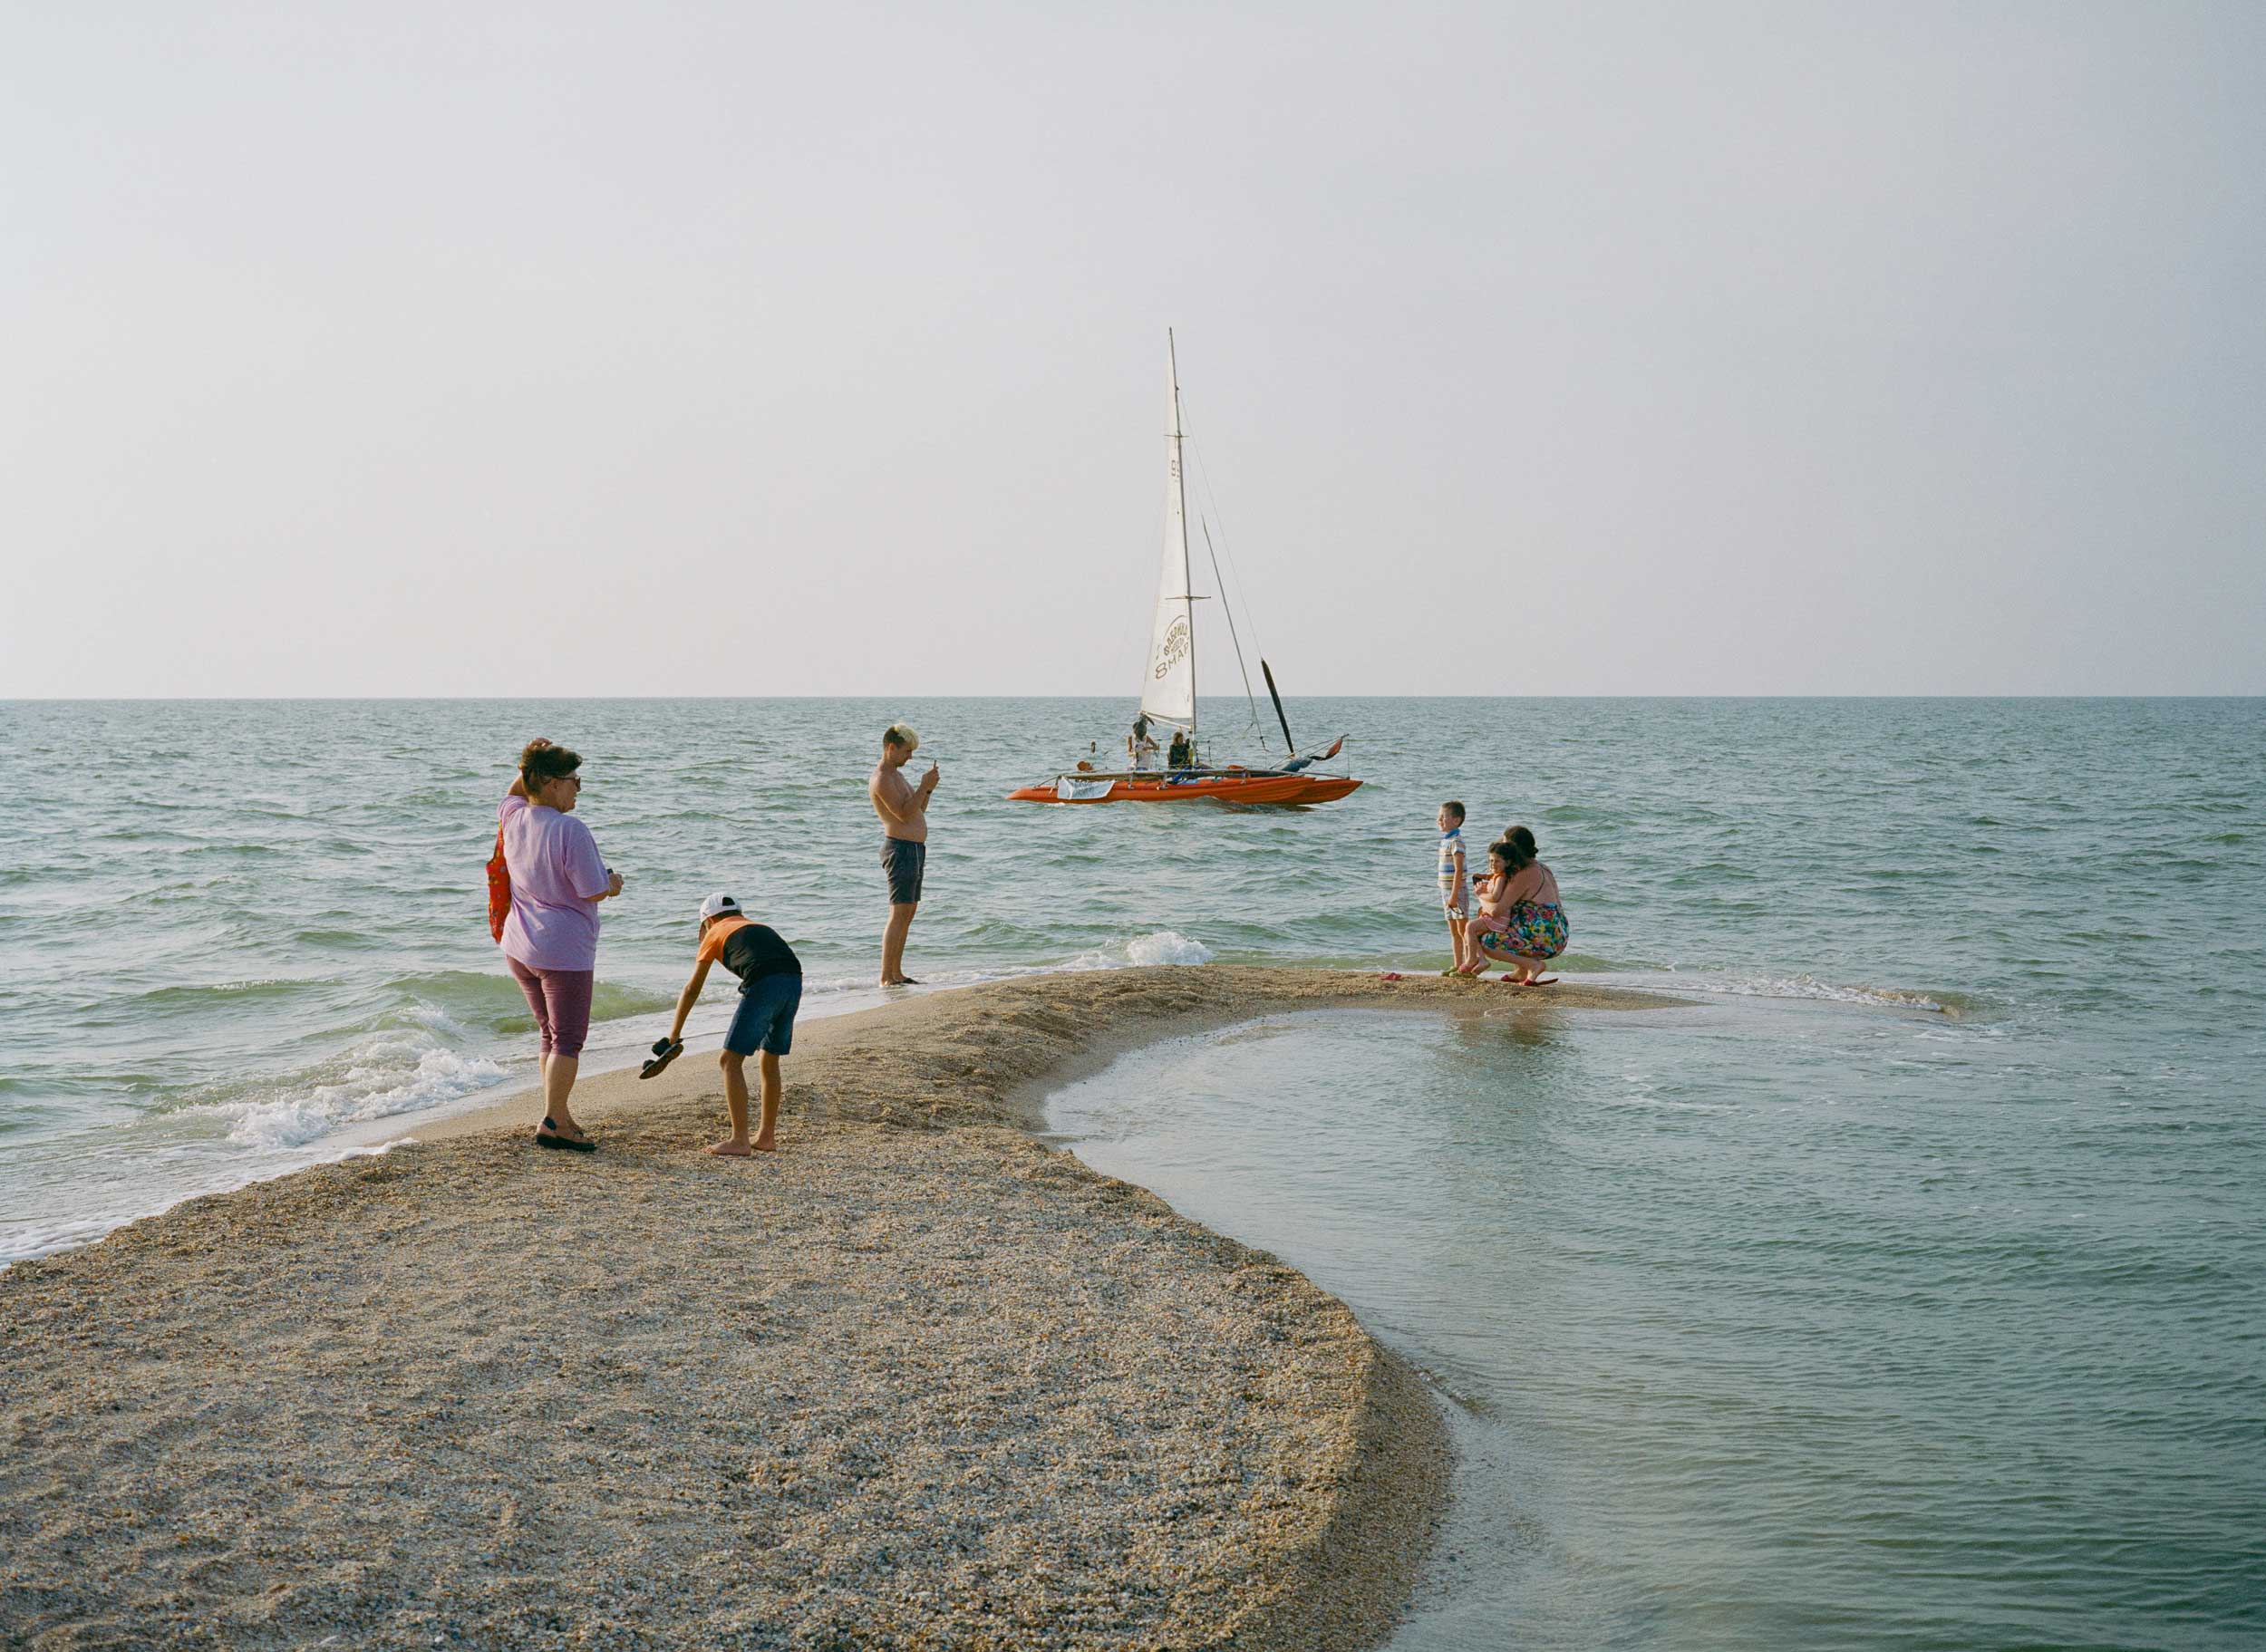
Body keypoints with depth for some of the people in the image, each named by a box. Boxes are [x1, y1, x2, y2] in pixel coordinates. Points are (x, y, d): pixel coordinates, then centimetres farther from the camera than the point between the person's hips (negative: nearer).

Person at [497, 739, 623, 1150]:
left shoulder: (513, 818, 2)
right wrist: (613, 883, 3)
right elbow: (594, 891, -18)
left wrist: (533, 765, 15)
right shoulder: (570, 830, -19)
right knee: (568, 1038, 0)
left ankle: (561, 1116, 23)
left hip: (519, 947, 8)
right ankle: (552, 1123, -2)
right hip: (564, 948, -8)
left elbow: (514, 793, 28)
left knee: (551, 1034, 17)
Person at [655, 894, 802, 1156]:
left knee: (730, 1061, 2)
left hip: (764, 985, -6)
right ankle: (766, 1137, 26)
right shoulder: (761, 928, 35)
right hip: (794, 981, 6)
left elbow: (692, 990, 27)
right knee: (770, 1061, 20)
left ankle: (739, 1141, -3)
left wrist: (673, 1035, 36)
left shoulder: (716, 933, 21)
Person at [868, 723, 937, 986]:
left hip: (915, 849, 11)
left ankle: (897, 973, 17)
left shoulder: (896, 775, 18)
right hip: (900, 849, -11)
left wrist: (928, 789, 5)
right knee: (899, 915, -12)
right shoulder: (882, 779, -15)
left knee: (908, 913, 12)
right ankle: (886, 977, -12)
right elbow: (904, 815, -21)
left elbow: (917, 811, 21)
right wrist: (924, 786, -17)